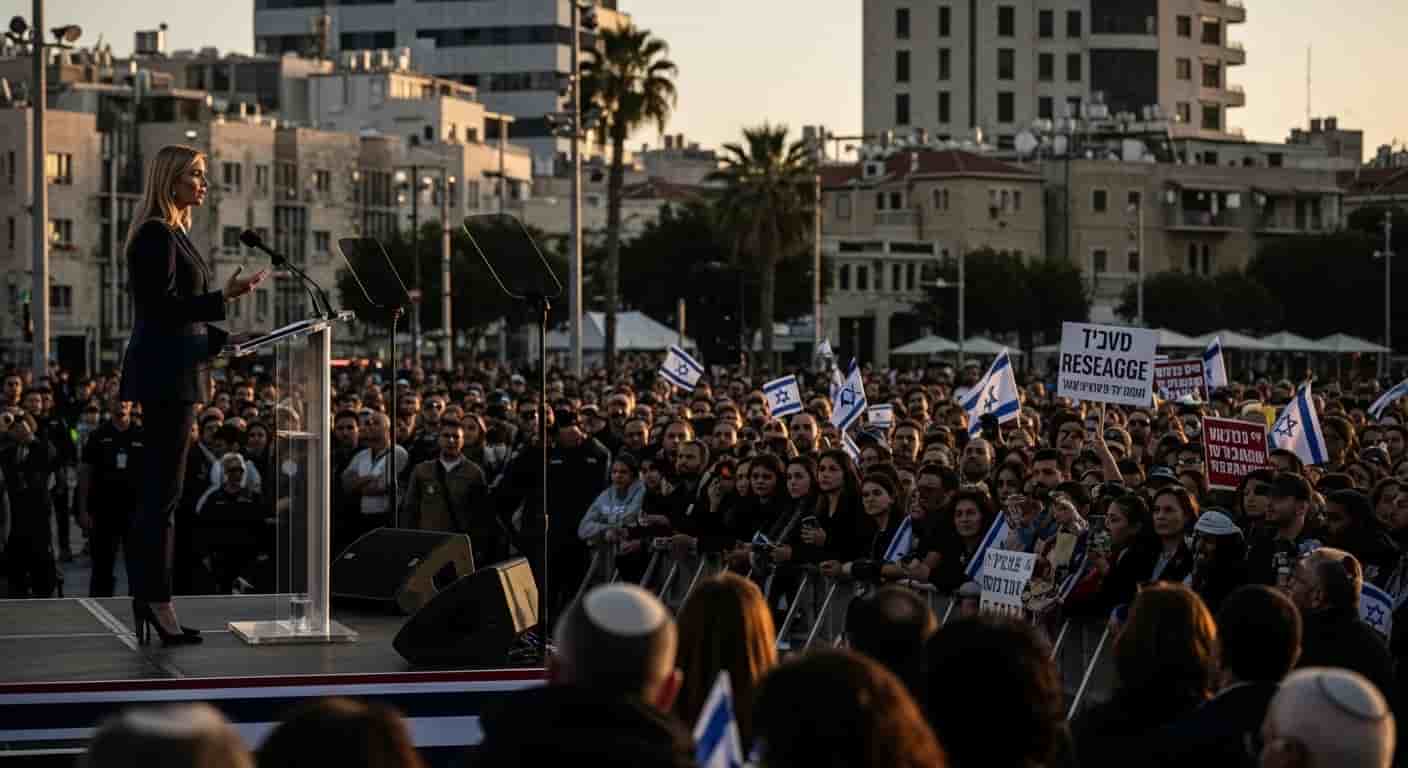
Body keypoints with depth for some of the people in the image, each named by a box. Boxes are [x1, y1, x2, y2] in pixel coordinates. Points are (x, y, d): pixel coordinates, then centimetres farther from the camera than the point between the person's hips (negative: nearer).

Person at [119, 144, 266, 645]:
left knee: (157, 492, 9)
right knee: (163, 491, -10)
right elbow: (161, 306, -19)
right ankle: (157, 604, -9)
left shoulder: (176, 234, 18)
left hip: (175, 375, 10)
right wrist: (222, 298, -25)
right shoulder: (156, 235, -12)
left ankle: (148, 602, 12)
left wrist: (225, 340, 16)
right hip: (165, 375, -10)